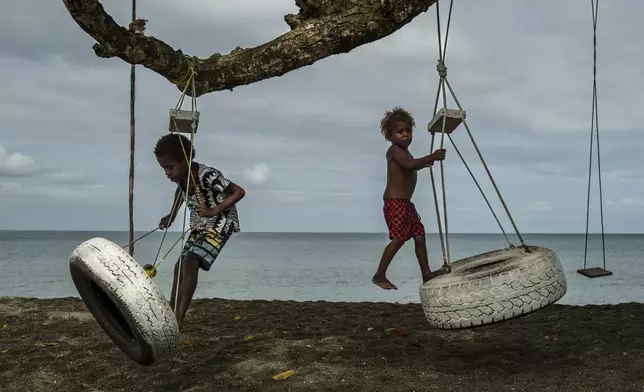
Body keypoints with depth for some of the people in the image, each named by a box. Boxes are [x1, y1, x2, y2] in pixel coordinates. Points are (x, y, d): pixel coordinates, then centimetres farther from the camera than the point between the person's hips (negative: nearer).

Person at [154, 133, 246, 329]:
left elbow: (239, 192, -24)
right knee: (181, 266, 5)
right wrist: (172, 215, 11)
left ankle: (178, 319, -24)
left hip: (220, 223, -9)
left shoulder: (207, 175, -29)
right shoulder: (179, 176, -6)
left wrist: (214, 211, -26)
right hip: (199, 225, 9)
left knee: (190, 263, -23)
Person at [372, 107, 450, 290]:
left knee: (419, 235, 7)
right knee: (398, 238, -14)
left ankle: (426, 273, 13)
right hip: (395, 202, -10)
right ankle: (379, 275, -7)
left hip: (405, 203, 10)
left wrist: (426, 163, 34)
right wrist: (432, 157, -33)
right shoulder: (394, 150, -12)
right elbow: (409, 165, -31)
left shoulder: (404, 152, 19)